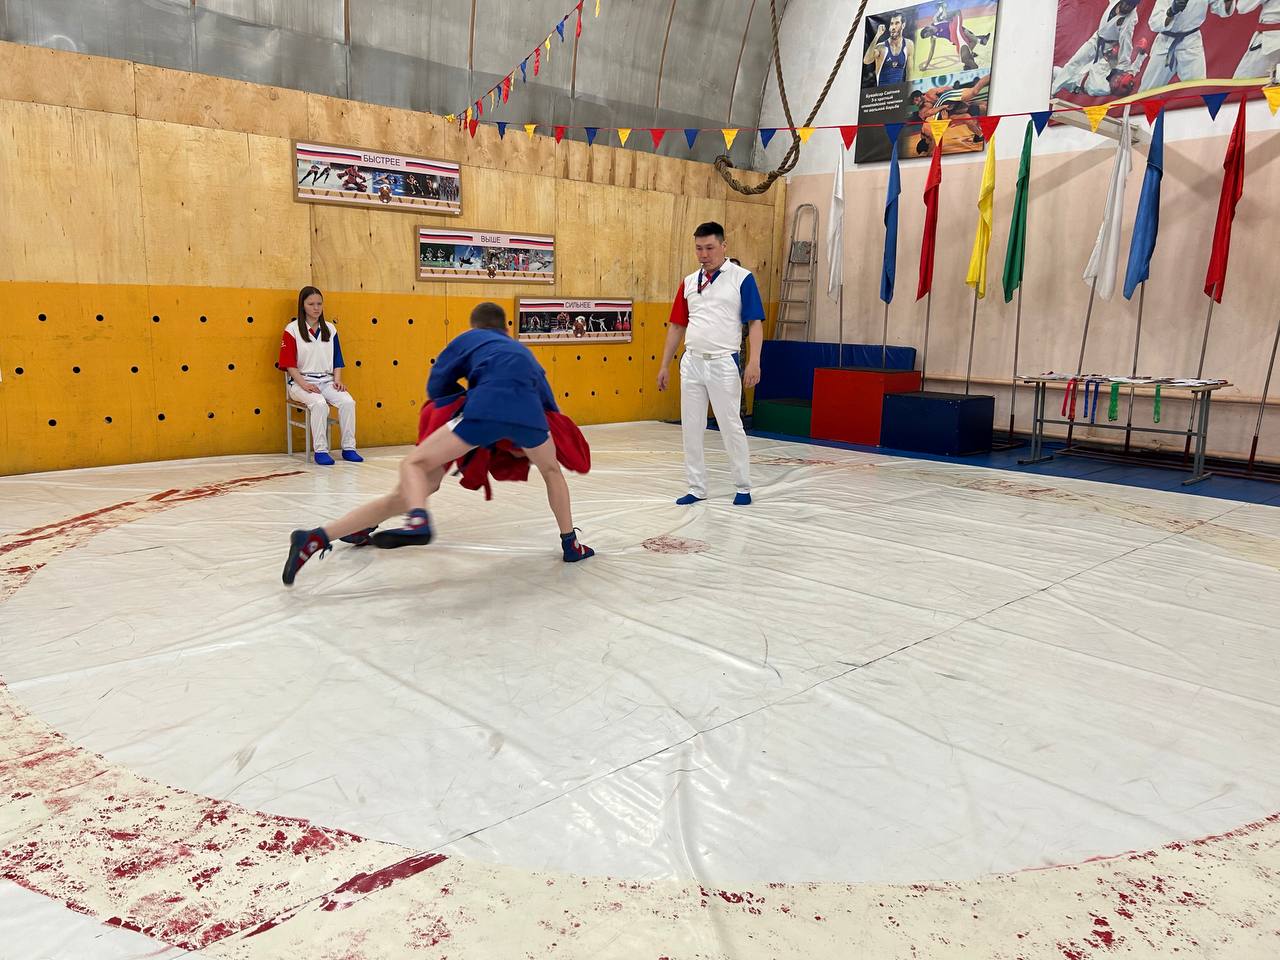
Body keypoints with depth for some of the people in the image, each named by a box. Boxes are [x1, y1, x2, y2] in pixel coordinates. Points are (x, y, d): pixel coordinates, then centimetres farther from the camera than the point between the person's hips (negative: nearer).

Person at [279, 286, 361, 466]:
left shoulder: (330, 328, 13)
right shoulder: (292, 329, 0)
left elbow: (337, 360, 15)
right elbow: (289, 363, -4)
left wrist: (337, 380, -2)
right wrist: (304, 384, -17)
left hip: (327, 381, 4)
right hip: (301, 381, -4)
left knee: (348, 401, -25)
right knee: (319, 404, -34)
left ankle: (348, 448, -16)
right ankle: (320, 450, -25)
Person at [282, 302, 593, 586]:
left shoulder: (469, 338, 30)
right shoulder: (521, 350, 39)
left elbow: (437, 387, 20)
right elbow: (549, 402, 30)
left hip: (486, 410, -3)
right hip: (529, 413, 3)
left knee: (413, 464, 3)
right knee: (552, 471, 32)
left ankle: (401, 522, -28)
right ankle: (570, 544, 31)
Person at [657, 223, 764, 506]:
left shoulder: (742, 278, -3)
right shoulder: (688, 282, 11)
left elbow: (755, 323, -6)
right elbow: (677, 326, 15)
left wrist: (754, 361, -17)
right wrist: (665, 365, 12)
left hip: (723, 364, -5)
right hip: (691, 363, 5)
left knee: (731, 427, 1)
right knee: (691, 428, 7)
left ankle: (743, 487, 16)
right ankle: (697, 488, 18)